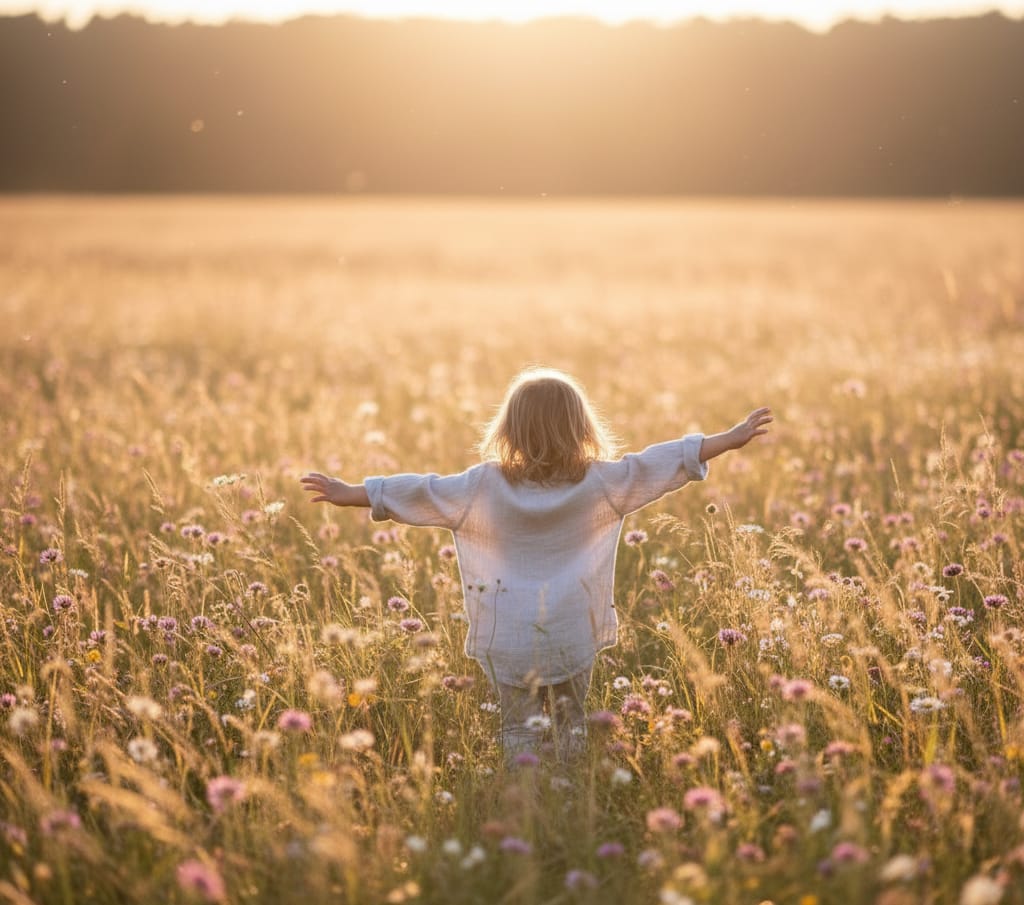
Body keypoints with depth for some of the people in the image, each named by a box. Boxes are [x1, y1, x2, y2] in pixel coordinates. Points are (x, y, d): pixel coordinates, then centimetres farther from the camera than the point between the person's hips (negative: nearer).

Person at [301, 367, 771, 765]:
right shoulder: (598, 483, -5)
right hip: (572, 634, 1)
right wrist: (732, 437, 4)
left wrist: (348, 492, 6)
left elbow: (421, 492, -4)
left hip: (508, 639, -1)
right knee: (571, 724, 15)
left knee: (519, 728, 11)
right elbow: (660, 463, -2)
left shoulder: (485, 486, -7)